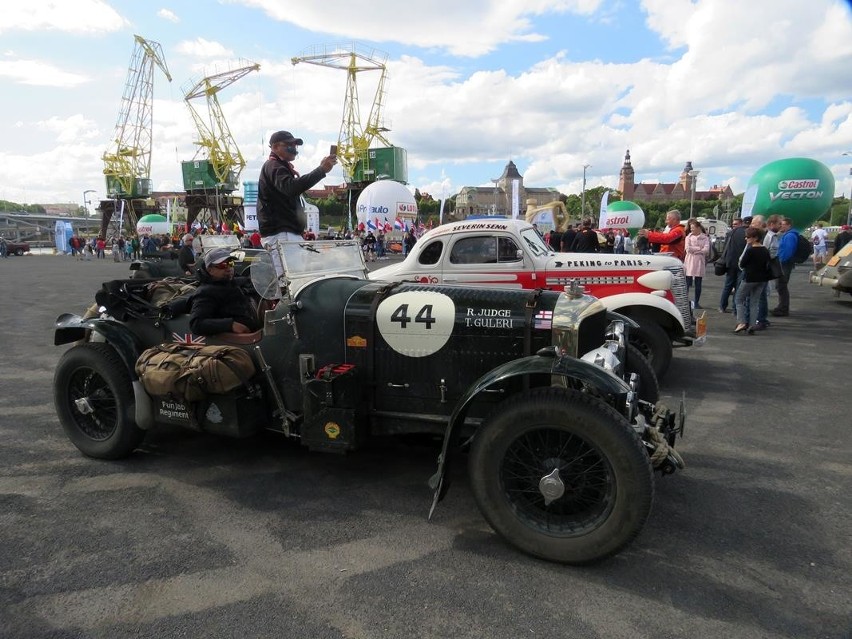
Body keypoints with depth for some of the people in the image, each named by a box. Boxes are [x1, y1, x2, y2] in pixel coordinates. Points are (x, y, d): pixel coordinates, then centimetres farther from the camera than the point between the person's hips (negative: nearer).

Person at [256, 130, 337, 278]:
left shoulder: (281, 167, 27)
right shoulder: (273, 166, -7)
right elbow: (291, 187, -28)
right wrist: (321, 170, -33)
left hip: (289, 233, 11)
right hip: (280, 234, -11)